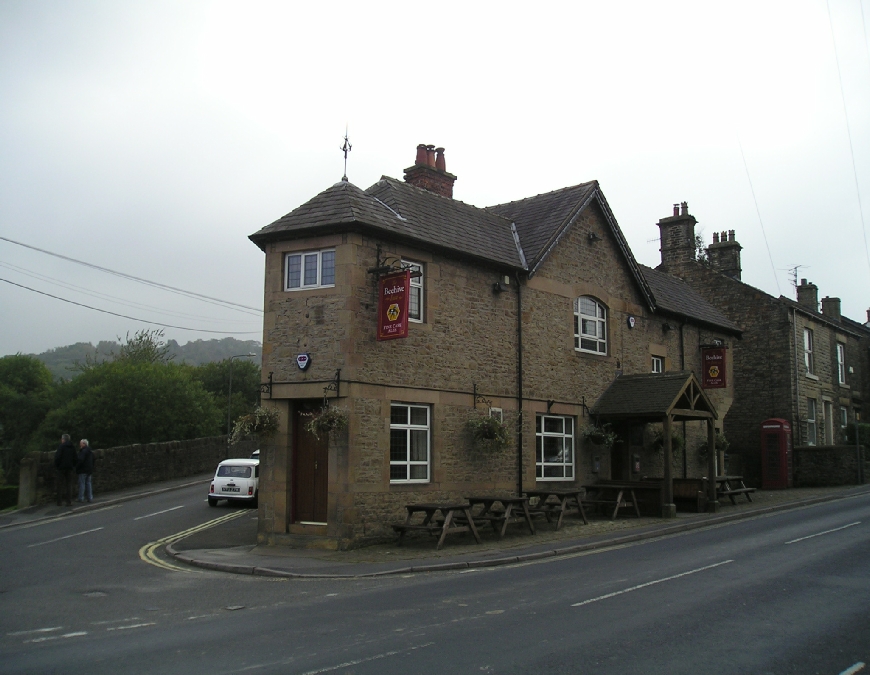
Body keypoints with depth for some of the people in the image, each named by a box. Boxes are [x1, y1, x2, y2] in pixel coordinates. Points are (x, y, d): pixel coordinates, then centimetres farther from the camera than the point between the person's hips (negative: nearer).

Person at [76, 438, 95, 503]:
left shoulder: (83, 451, -15)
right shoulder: (90, 451, 14)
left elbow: (80, 460, -22)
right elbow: (93, 461, 21)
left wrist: (76, 467, -11)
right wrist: (92, 468, 23)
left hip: (83, 470, -9)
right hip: (89, 470, 9)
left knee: (82, 483, -2)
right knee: (88, 483, 10)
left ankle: (81, 498, 0)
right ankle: (90, 498, 9)